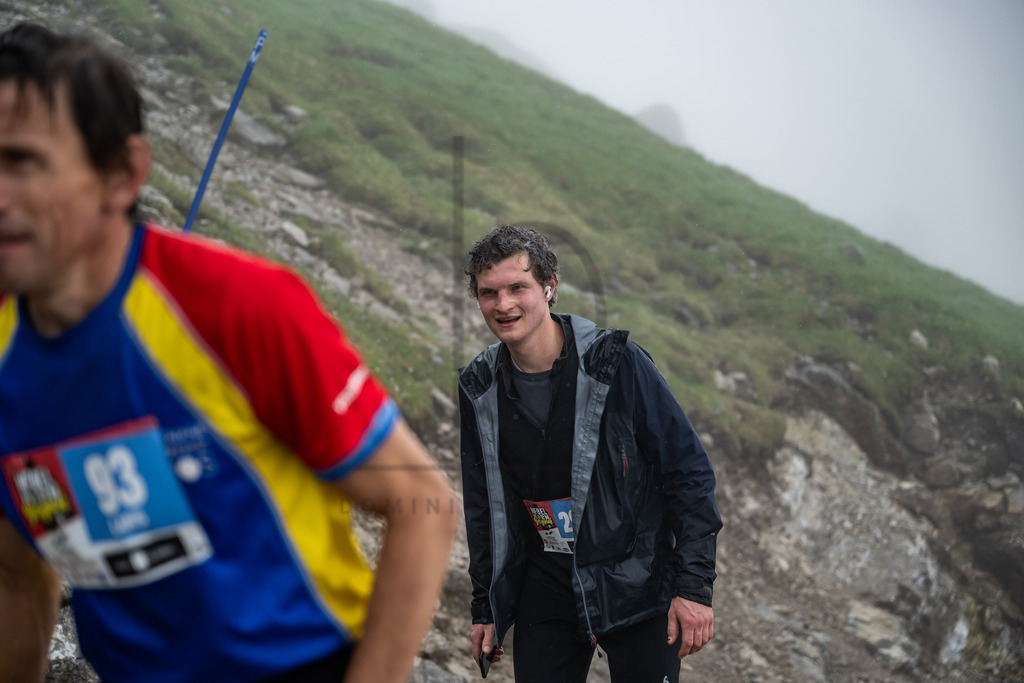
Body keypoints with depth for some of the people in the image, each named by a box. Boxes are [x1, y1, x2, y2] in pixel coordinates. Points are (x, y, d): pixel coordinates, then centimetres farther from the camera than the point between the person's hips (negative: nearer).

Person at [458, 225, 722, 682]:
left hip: (636, 589, -3)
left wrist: (694, 585, -13)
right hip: (544, 593, 3)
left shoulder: (616, 363, -14)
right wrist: (485, 609, 11)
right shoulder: (478, 388, 0)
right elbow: (482, 507, 11)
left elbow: (689, 472, -10)